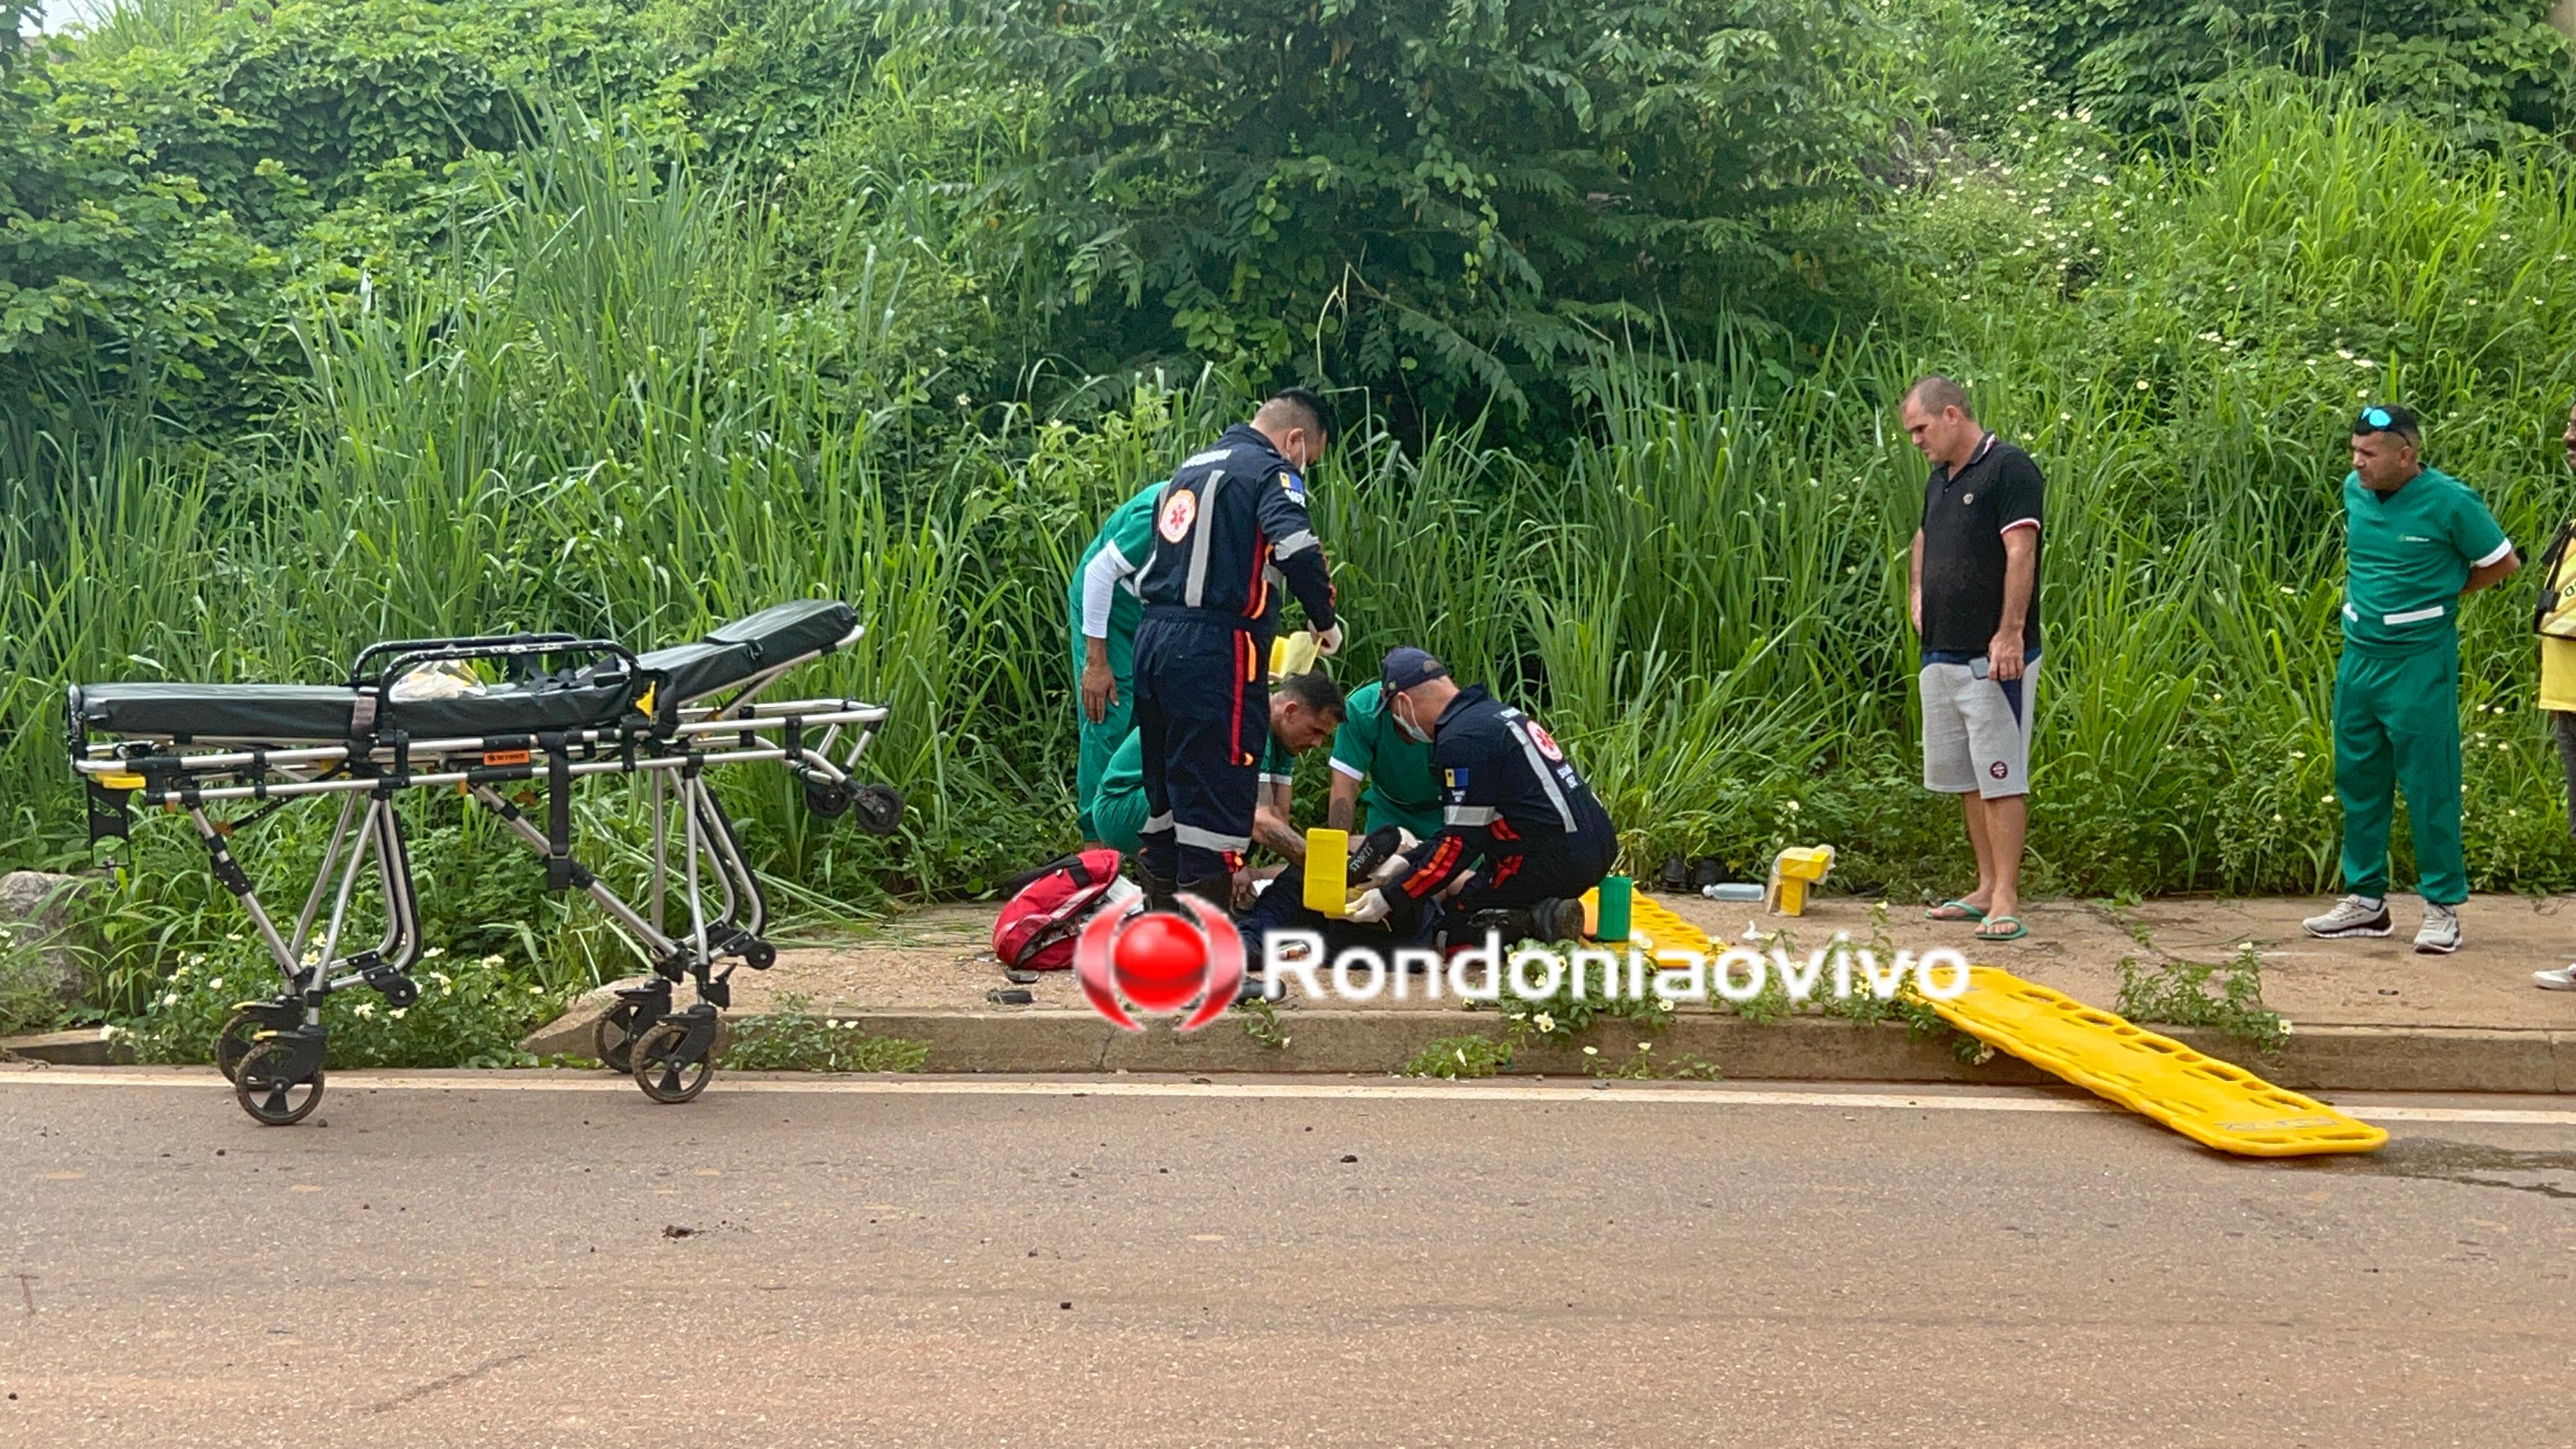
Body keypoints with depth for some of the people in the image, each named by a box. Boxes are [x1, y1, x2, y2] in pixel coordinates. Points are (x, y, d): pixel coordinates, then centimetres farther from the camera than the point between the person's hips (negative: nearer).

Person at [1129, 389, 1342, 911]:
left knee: (1167, 790, 16)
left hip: (1153, 639, 8)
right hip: (1214, 650, -8)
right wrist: (1325, 620, -5)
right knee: (1218, 797, -5)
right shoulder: (1271, 471, -3)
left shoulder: (1190, 468, 22)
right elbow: (1297, 550, -21)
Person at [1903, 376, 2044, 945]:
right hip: (1941, 655, 9)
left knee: (2001, 778, -8)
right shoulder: (1940, 480, 16)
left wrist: (2010, 633, -23)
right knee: (1964, 778, 13)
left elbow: (2021, 554, -18)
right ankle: (1986, 888, 21)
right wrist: (1918, 591, 18)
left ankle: (2006, 901, -8)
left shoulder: (2009, 469, -11)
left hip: (1994, 658, -9)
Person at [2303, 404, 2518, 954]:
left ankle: (2443, 907, 6)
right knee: (2358, 779, 11)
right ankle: (2366, 900, 21)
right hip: (2359, 655, 6)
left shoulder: (2449, 502, -13)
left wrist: (2440, 594, 3)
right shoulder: (2354, 491, 4)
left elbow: (2502, 562, -1)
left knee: (2429, 784, -2)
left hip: (2418, 661, -6)